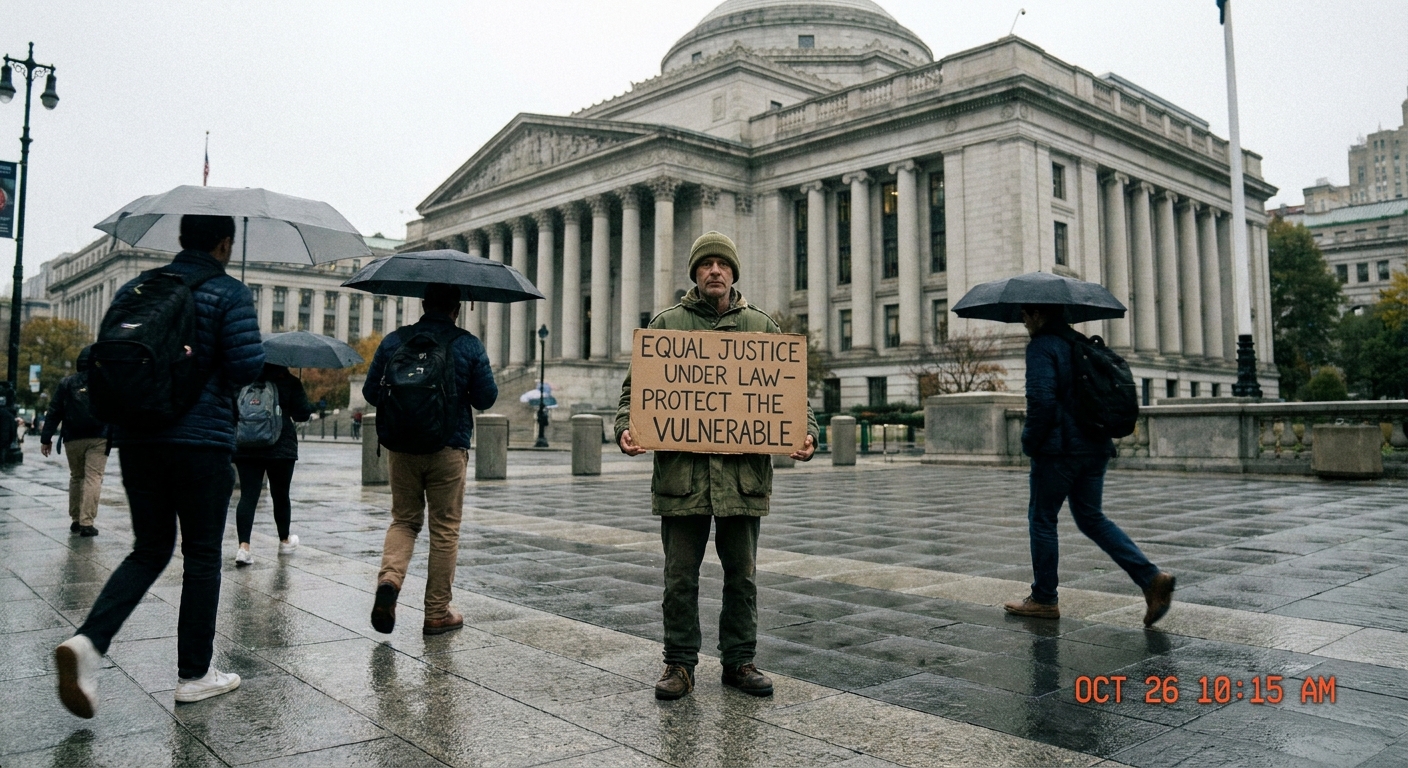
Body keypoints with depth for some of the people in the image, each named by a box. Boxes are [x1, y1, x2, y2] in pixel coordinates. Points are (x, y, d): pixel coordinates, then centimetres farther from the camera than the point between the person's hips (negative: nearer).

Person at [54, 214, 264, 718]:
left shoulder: (134, 289, 11)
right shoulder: (229, 294, -7)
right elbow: (247, 365, -16)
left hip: (135, 437, 5)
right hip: (201, 440, -5)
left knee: (149, 549, 16)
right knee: (202, 555, 6)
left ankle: (87, 642, -5)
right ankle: (194, 674, 14)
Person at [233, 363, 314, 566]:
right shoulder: (289, 382, -4)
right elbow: (302, 414, -5)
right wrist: (315, 406, 13)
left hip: (245, 448, 2)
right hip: (281, 448, -2)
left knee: (248, 495, -1)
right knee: (280, 495, 13)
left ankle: (244, 546, -17)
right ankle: (284, 541, 30)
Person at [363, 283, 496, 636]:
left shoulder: (393, 341, 2)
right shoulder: (468, 345, -5)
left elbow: (371, 392, 4)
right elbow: (486, 398, -4)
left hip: (400, 445, 2)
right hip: (449, 448, -2)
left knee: (404, 519, 17)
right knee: (445, 529, 7)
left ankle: (389, 577, -11)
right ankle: (437, 613, 12)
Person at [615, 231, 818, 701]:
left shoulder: (761, 327, 11)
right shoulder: (667, 325, 8)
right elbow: (635, 386, 7)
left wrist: (806, 430, -6)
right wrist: (626, 426, -11)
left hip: (743, 473, 1)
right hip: (681, 472, -1)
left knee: (742, 576, 11)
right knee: (680, 578, 6)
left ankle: (739, 661, 25)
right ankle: (679, 664, 20)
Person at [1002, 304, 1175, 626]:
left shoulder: (1041, 347, -11)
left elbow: (1042, 400, -21)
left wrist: (1030, 441, -9)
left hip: (1060, 448, -8)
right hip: (1096, 446, 8)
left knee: (1042, 518, 6)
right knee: (1091, 518, 15)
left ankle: (1044, 599, 13)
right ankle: (1151, 578, 1)